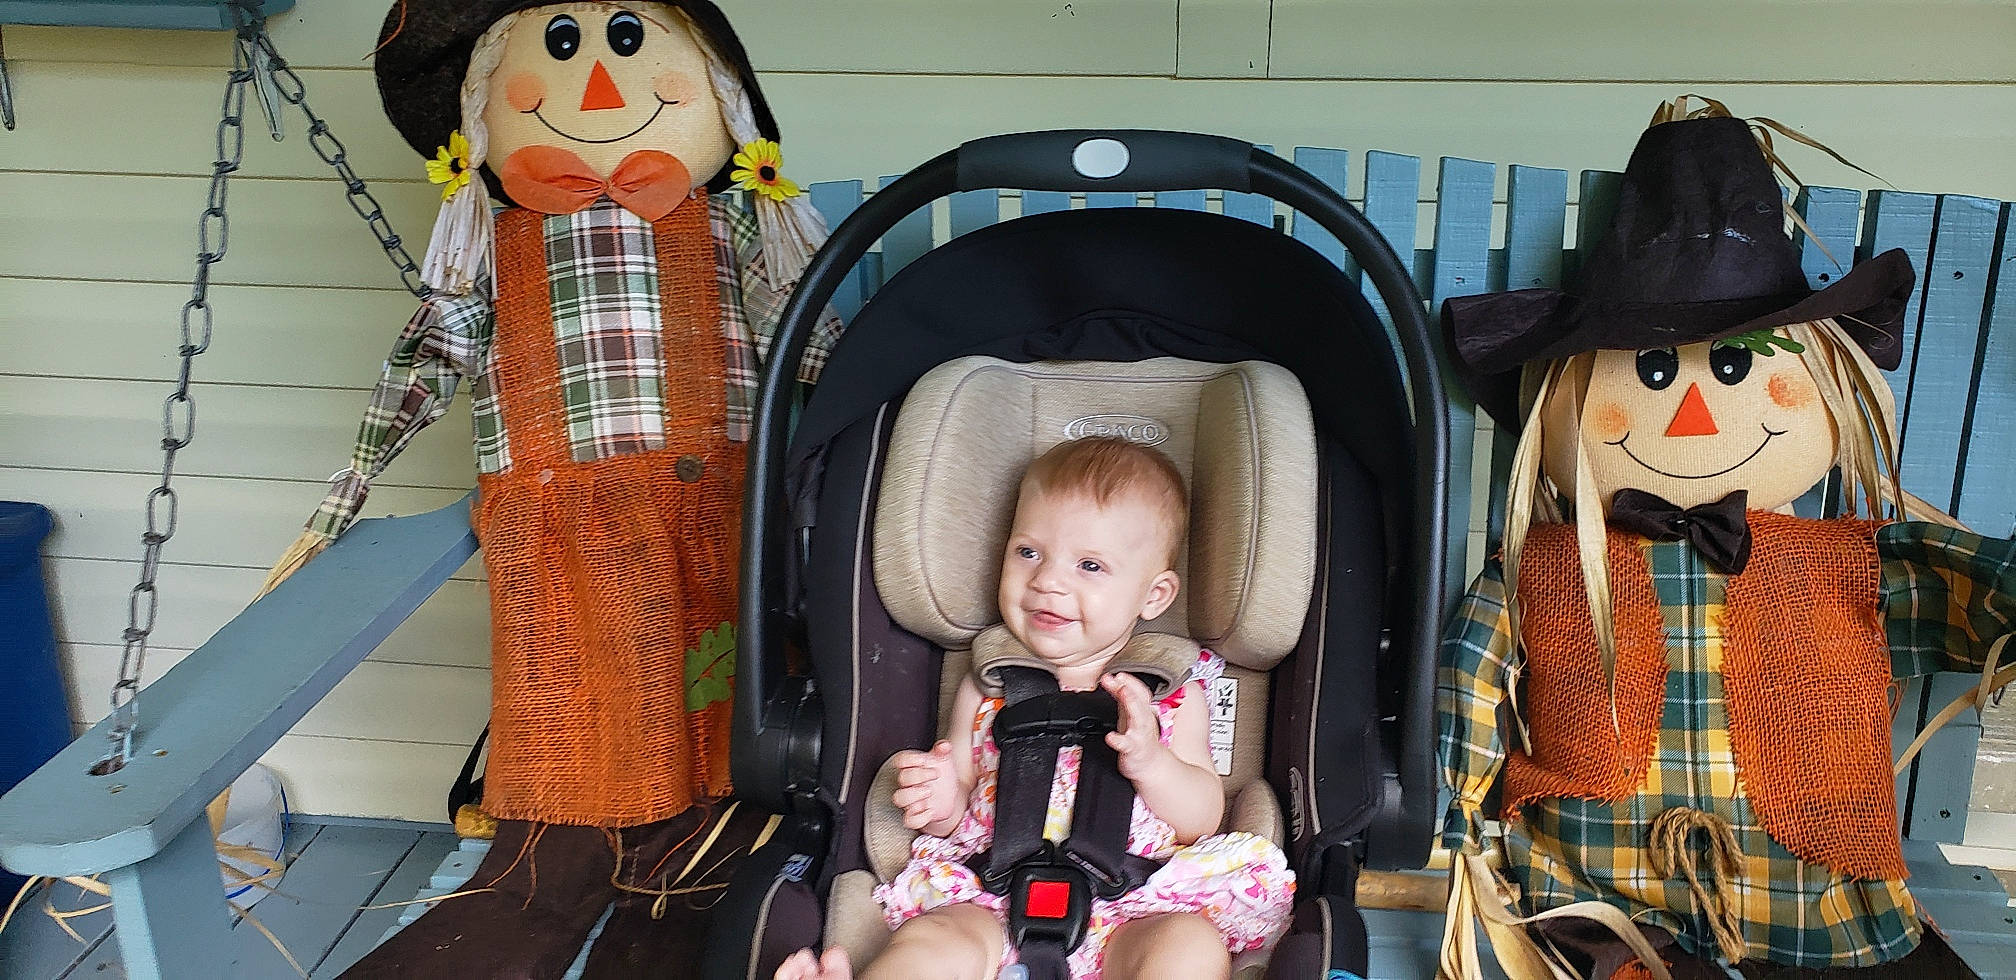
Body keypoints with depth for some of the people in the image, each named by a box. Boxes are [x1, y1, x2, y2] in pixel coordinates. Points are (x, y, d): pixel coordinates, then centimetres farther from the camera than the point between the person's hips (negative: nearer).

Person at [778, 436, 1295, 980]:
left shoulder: (1172, 689, 9)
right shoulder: (987, 685, 13)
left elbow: (1203, 821, 5)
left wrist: (1151, 761, -15)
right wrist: (946, 804, -6)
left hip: (1133, 915, 0)